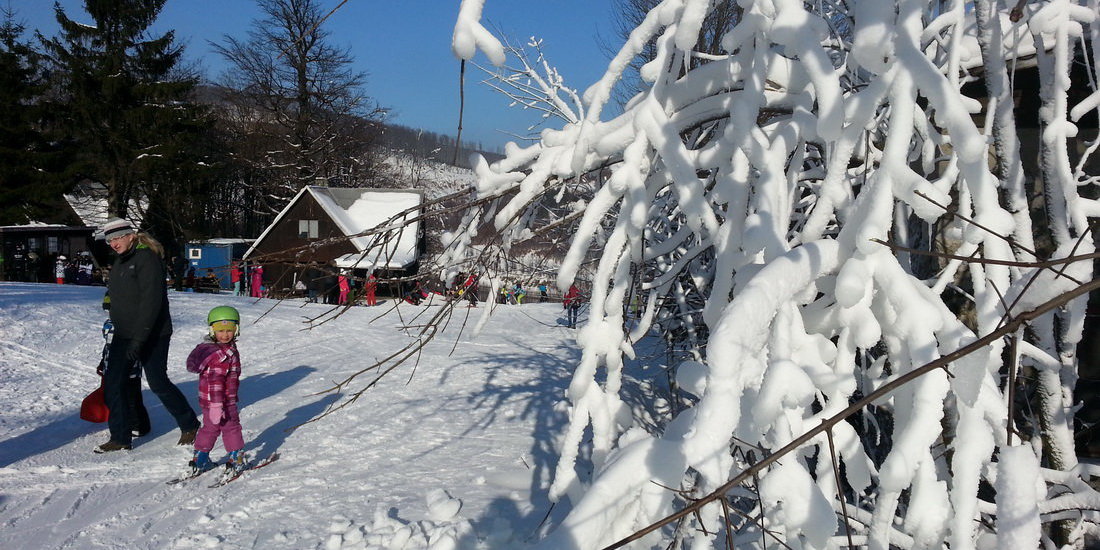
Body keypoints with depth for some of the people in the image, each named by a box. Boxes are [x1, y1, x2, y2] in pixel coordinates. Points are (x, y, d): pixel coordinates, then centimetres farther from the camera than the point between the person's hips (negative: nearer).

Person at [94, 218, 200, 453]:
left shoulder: (147, 258, -16)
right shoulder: (120, 261, 12)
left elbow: (151, 301, -23)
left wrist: (139, 338, -27)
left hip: (152, 335, -8)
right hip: (124, 335, 8)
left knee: (158, 383, 0)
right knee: (112, 383, 2)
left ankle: (190, 425, 19)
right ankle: (120, 438, 11)